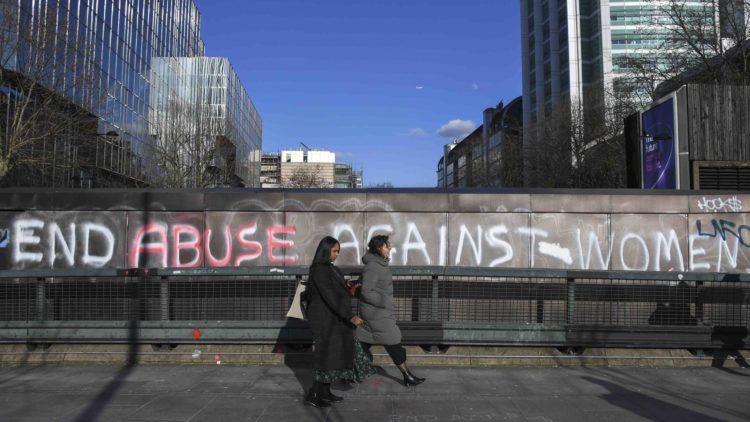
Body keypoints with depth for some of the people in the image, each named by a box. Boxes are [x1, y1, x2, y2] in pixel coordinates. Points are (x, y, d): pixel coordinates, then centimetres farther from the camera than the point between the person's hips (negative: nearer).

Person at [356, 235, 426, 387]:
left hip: (380, 311, 9)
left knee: (363, 342, 14)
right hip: (377, 313, -9)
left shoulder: (379, 264, 9)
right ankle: (408, 377, 11)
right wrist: (385, 303, -18)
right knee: (393, 343, 0)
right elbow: (366, 292, -21)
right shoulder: (372, 267, -20)